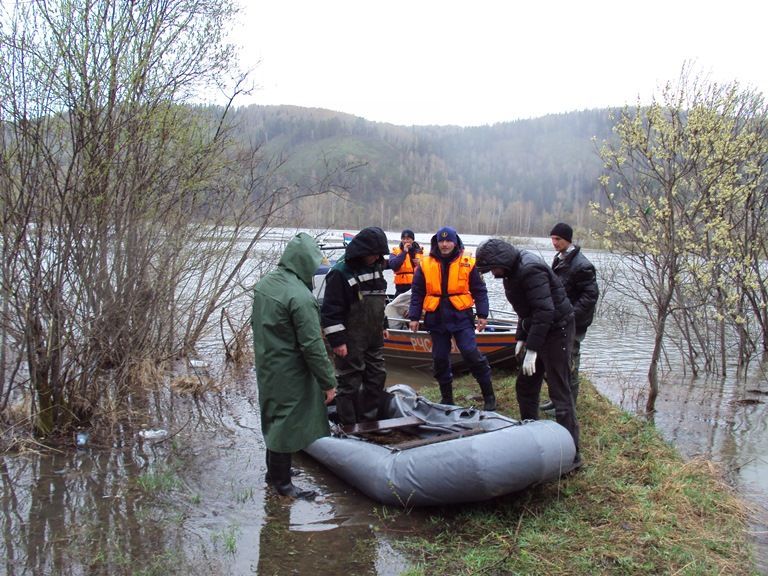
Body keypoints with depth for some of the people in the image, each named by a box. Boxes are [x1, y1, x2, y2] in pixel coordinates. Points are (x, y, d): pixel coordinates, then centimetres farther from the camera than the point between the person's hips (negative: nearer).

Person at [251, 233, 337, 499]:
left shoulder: (264, 284, 2)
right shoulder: (301, 297, -25)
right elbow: (312, 346, -24)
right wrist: (328, 382, -16)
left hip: (266, 366, 9)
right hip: (290, 374, -9)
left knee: (274, 417, 22)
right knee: (287, 422, 5)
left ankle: (274, 471, 40)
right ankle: (281, 482, 19)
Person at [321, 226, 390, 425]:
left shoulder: (375, 267, 10)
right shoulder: (340, 273, -16)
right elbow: (330, 310, -18)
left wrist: (383, 325, 22)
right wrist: (337, 340, -19)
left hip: (373, 338, 8)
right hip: (351, 341, -8)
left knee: (377, 377, 14)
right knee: (350, 383, -1)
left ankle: (369, 420, 27)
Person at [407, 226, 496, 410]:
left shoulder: (467, 263, 0)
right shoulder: (425, 264, 3)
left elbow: (479, 291, 4)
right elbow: (417, 293, 7)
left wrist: (482, 315, -1)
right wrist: (414, 317, 2)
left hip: (461, 317, -2)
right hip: (436, 319, 2)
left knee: (471, 353, -11)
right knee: (439, 359, 8)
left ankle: (489, 395, 4)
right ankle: (446, 398, 24)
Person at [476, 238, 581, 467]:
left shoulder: (530, 270, -23)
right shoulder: (514, 270, 9)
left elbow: (544, 311, -29)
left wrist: (532, 349, -29)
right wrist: (521, 337, 13)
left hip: (556, 331, -10)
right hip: (538, 330, 10)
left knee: (559, 393, -8)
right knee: (525, 387, 16)